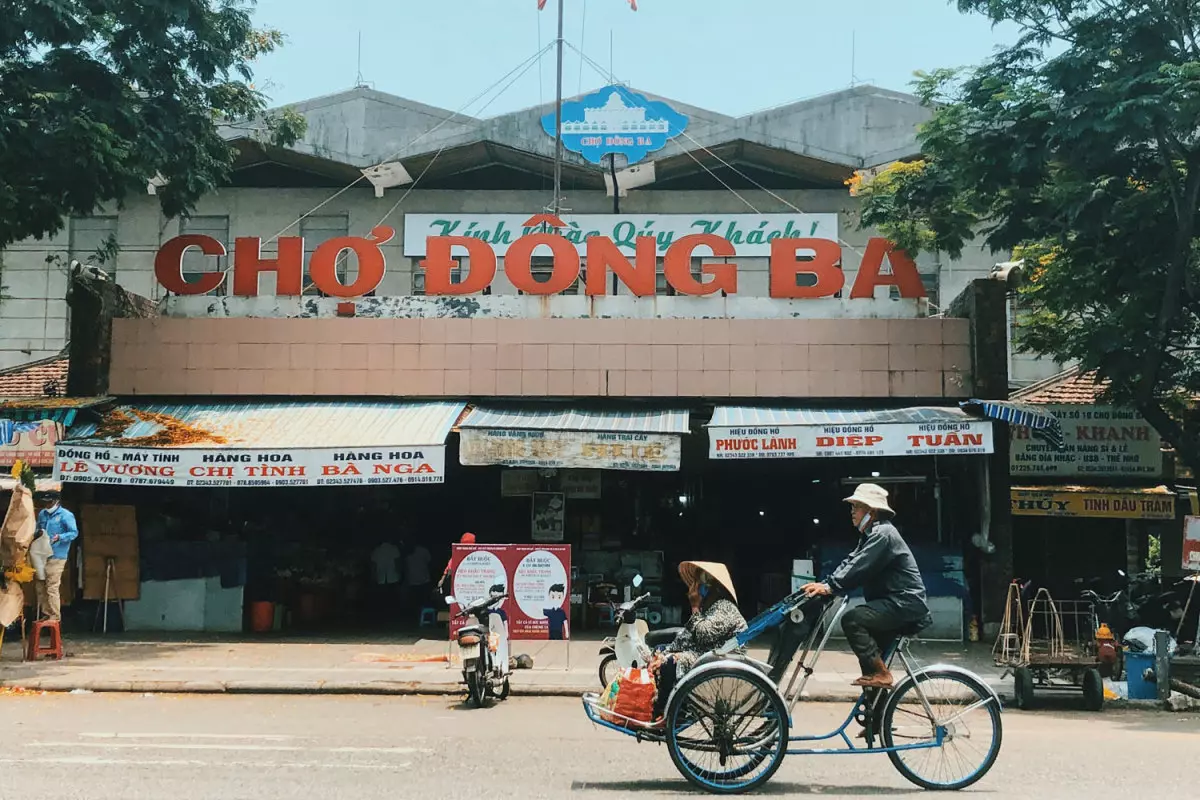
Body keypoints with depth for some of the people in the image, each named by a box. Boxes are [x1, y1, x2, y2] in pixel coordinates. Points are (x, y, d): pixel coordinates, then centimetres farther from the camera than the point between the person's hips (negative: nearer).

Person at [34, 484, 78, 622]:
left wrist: (59, 537, -26)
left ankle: (55, 616, -3)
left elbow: (74, 533, -11)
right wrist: (39, 532, 2)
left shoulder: (66, 515, -7)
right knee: (41, 586, 10)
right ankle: (45, 613, 20)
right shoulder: (42, 514, 14)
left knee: (52, 588, -9)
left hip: (56, 557, -7)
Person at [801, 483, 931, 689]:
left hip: (905, 603, -11)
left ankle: (880, 674, -17)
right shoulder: (871, 534, 19)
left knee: (852, 619, -23)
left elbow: (859, 567, -25)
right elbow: (850, 562, 9)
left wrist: (829, 587, -26)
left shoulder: (883, 534, -14)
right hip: (895, 603, 11)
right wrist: (824, 585, -4)